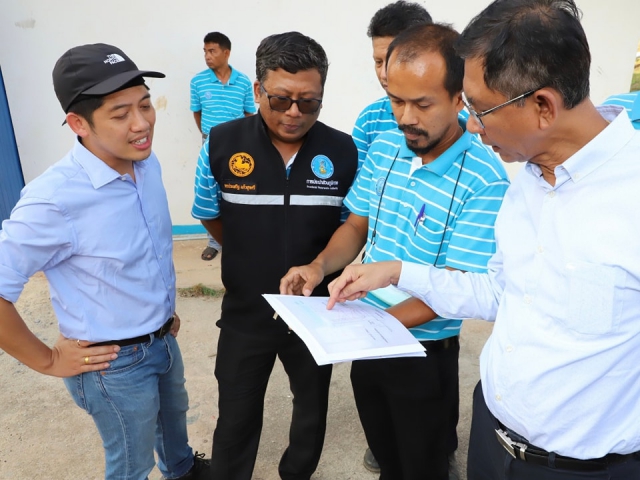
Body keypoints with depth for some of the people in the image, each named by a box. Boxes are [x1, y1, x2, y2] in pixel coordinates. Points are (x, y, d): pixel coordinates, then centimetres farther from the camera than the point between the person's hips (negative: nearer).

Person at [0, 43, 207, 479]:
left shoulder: (147, 162, -8)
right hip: (115, 363, -7)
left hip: (163, 339, 7)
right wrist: (48, 361, -14)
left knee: (173, 417, 33)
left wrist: (165, 308, 12)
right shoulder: (55, 199, -31)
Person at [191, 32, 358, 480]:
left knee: (313, 409, 23)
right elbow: (210, 216, 3)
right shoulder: (222, 144, -12)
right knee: (236, 418, 16)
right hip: (244, 314, -1)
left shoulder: (343, 151, -12)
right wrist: (252, 262, 7)